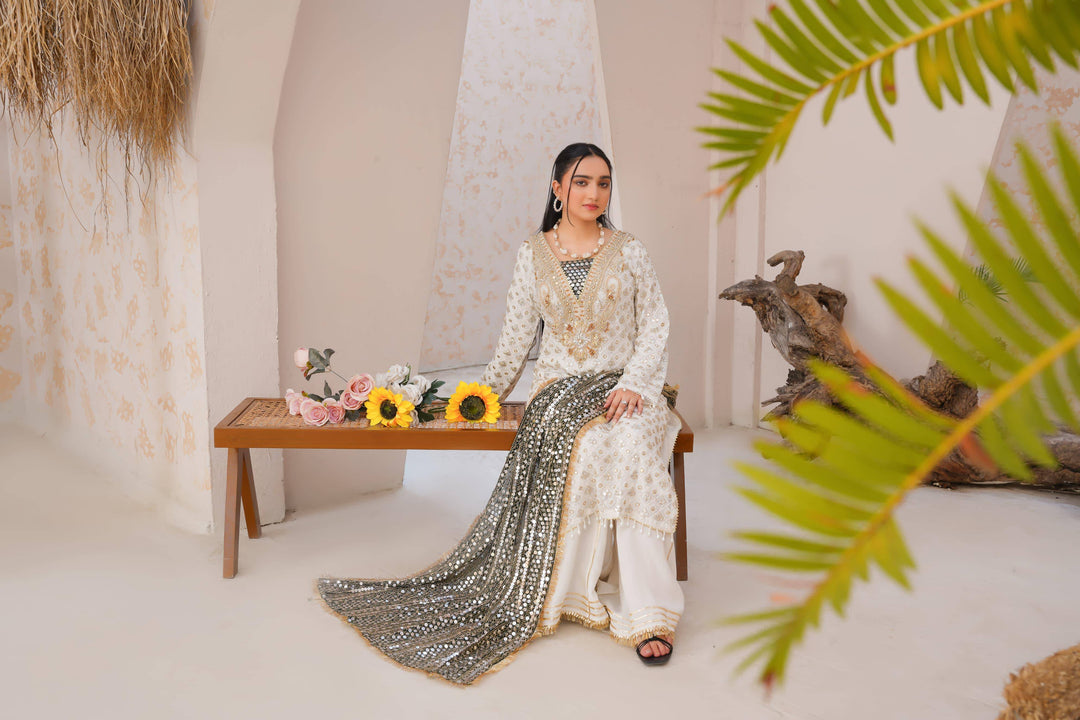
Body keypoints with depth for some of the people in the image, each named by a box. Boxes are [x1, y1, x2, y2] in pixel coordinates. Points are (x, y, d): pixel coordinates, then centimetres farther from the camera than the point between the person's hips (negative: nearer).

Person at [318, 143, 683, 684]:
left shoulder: (628, 251, 7)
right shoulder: (532, 254, 9)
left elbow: (655, 327, 3)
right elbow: (516, 334, 13)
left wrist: (632, 384, -11)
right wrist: (487, 394, 12)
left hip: (622, 386, 0)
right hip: (558, 387, 1)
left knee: (633, 446, -33)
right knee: (575, 448, -34)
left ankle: (648, 613, -27)